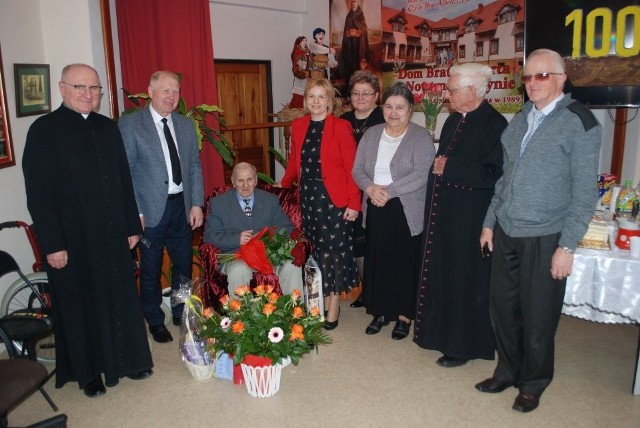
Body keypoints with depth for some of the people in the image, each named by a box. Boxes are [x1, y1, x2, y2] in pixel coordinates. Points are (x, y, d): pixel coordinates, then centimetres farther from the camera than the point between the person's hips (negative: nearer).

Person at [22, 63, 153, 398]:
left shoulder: (108, 128, 7)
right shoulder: (44, 130, -7)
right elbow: (38, 194, -11)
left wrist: (131, 226, 8)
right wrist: (52, 244, -14)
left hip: (113, 235, 4)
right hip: (73, 240, -4)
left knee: (120, 299, 15)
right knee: (81, 305, 11)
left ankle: (127, 360, 33)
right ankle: (88, 371, 29)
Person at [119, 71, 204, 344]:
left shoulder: (186, 125, 9)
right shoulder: (130, 124, -5)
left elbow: (195, 166, 10)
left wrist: (197, 203, 3)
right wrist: (135, 212, -12)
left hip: (182, 206, 5)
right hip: (151, 209, -4)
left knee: (184, 264, 13)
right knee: (151, 269, 8)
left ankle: (182, 314, 32)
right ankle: (155, 321, 26)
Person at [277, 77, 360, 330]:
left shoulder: (341, 127, -7)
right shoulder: (298, 126, 8)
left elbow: (351, 168, -9)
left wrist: (353, 203, -13)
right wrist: (283, 185, 19)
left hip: (334, 198, -4)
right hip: (308, 197, 5)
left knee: (334, 251, 1)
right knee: (316, 251, 9)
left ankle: (333, 308, 15)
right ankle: (323, 301, 23)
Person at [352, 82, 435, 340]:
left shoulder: (421, 137, -7)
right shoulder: (371, 134, 9)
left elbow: (421, 175, -17)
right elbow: (358, 169, 6)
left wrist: (388, 190, -21)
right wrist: (370, 188, -14)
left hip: (407, 211, -4)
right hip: (375, 209, 4)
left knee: (405, 262, 4)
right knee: (376, 260, 9)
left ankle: (404, 315, 20)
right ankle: (381, 311, 25)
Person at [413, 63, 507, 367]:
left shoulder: (494, 124, -15)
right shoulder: (453, 120, 11)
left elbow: (493, 174, -23)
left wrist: (449, 167, -18)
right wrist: (438, 166, 4)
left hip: (470, 219, -8)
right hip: (443, 213, 8)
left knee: (465, 279, 3)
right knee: (442, 272, 16)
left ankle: (464, 345, 20)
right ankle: (442, 331, 34)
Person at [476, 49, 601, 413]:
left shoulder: (580, 122, -9)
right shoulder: (519, 120, 10)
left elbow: (585, 190, -11)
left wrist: (567, 246, -13)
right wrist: (490, 222, 13)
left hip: (544, 239, -5)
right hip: (506, 234, 5)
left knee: (538, 318, 8)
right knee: (503, 308, 14)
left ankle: (534, 383, 30)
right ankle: (508, 372, 35)